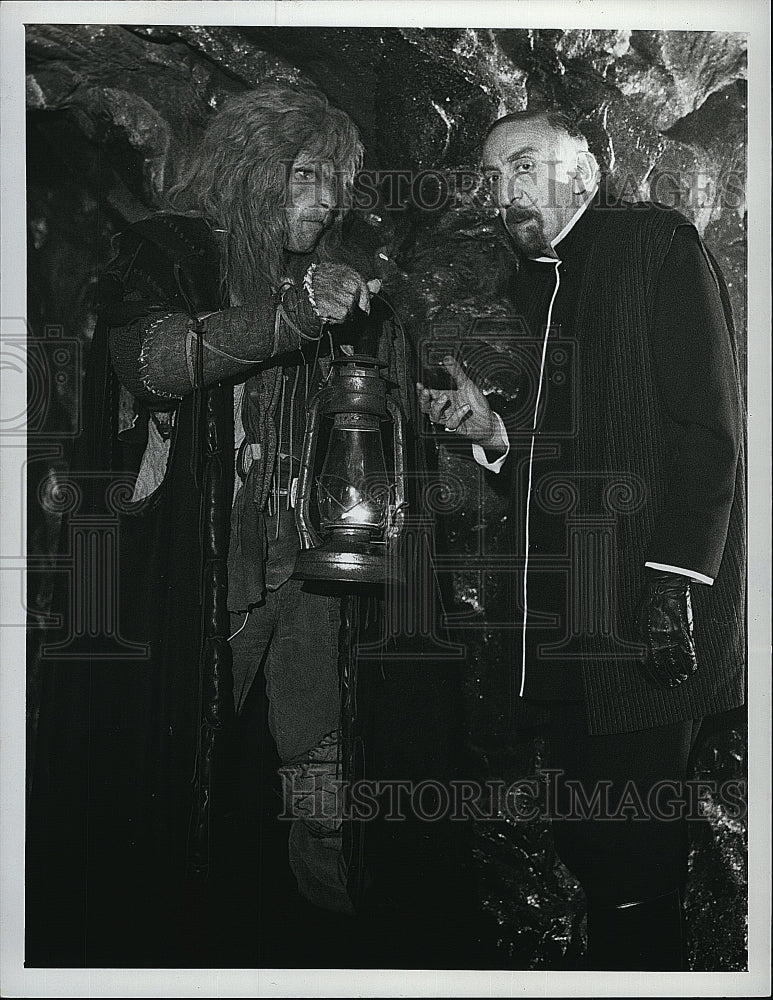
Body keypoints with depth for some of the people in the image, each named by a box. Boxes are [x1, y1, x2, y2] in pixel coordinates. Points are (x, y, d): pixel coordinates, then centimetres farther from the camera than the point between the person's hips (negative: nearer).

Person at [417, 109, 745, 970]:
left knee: (636, 863, -3)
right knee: (583, 849, 12)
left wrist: (675, 581, -18)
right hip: (562, 630, 7)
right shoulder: (529, 282, 19)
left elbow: (708, 429, -11)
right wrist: (492, 433, 2)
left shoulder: (657, 242, -3)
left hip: (644, 625, -7)